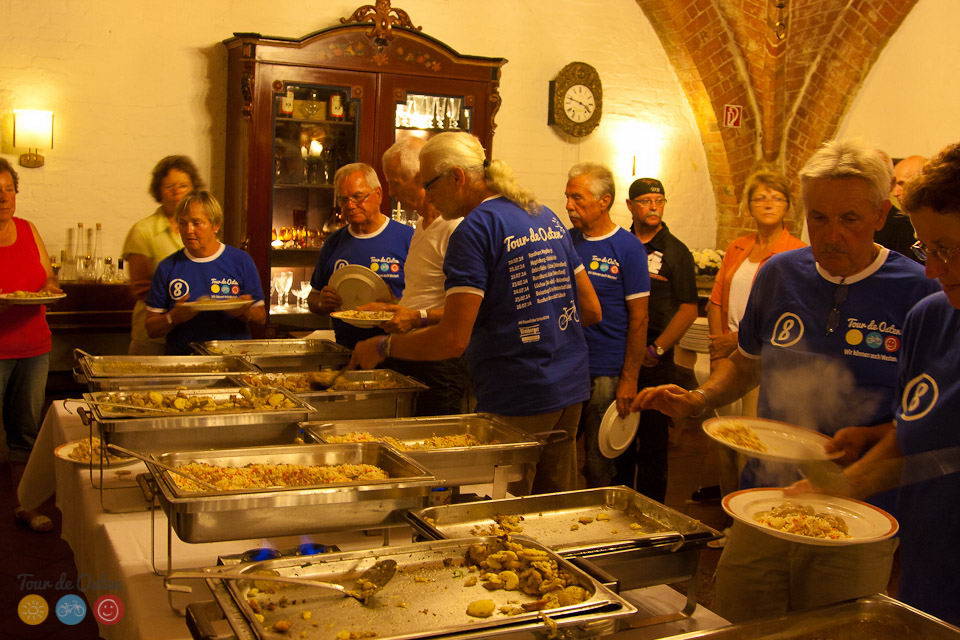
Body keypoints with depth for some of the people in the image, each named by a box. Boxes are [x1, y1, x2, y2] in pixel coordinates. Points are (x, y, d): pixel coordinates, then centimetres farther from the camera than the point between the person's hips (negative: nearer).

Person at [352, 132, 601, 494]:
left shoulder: (476, 229, -12)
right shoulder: (546, 217, 12)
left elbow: (453, 339, -18)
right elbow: (591, 310, 14)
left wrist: (382, 347, -5)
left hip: (517, 400, -8)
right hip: (571, 391, 8)